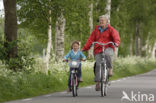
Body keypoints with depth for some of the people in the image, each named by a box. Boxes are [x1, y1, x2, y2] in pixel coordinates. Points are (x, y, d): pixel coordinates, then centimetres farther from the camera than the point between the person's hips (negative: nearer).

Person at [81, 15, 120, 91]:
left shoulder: (110, 29, 3)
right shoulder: (96, 29, 13)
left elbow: (115, 35, -14)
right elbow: (91, 39, 10)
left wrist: (116, 42, -36)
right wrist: (85, 48, -1)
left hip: (108, 48, -3)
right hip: (98, 49, 3)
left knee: (108, 54, -38)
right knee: (98, 65, -11)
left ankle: (110, 68, -14)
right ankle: (97, 83, -6)